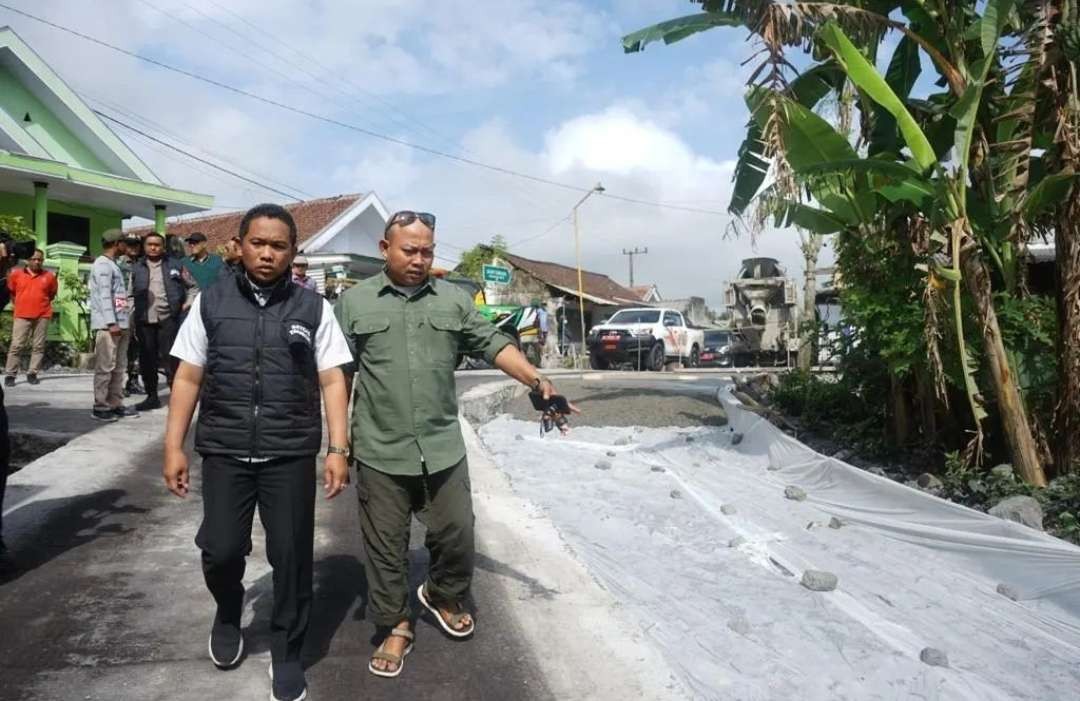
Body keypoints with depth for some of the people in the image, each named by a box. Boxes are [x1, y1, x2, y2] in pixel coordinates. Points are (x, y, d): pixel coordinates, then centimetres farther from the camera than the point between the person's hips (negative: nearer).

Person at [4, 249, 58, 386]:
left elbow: (52, 294, 18)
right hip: (22, 316, -1)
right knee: (16, 345, -3)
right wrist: (22, 303, 17)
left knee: (38, 346, 2)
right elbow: (10, 291, 19)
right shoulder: (16, 274, 4)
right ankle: (10, 375, 1)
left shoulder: (49, 276, 4)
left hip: (42, 316, 1)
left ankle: (32, 374, 8)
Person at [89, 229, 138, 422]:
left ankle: (115, 404, 12)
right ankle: (100, 406, -4)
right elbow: (104, 295, -14)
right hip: (107, 325, -9)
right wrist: (111, 322, -20)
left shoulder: (113, 265, 21)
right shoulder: (103, 264, -6)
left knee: (118, 368, 9)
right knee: (105, 367, -7)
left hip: (120, 324, 9)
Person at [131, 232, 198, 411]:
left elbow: (193, 286, 13)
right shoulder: (137, 269, 14)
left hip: (168, 318, -3)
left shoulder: (174, 265, 8)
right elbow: (130, 293, 12)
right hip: (144, 320, 3)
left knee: (170, 357, -6)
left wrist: (188, 303, 0)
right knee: (147, 359, 7)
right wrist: (134, 312, -1)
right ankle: (152, 396, 17)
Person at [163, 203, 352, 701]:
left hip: (291, 455, -1)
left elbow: (332, 381, 1)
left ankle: (286, 653, 26)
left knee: (291, 557, 4)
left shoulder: (313, 308, 2)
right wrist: (174, 446, 3)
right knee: (220, 550, 4)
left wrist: (338, 449, -5)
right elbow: (188, 378, 7)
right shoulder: (210, 303, 5)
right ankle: (228, 613, 39)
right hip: (223, 451, 1)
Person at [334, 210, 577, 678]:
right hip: (380, 452, -1)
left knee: (457, 534, 10)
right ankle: (395, 627, 28)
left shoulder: (454, 299, 6)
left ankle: (443, 596, 39)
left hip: (443, 448, 2)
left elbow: (494, 345, 4)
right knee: (386, 547, 9)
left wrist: (537, 381, -9)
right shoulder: (354, 302, 1)